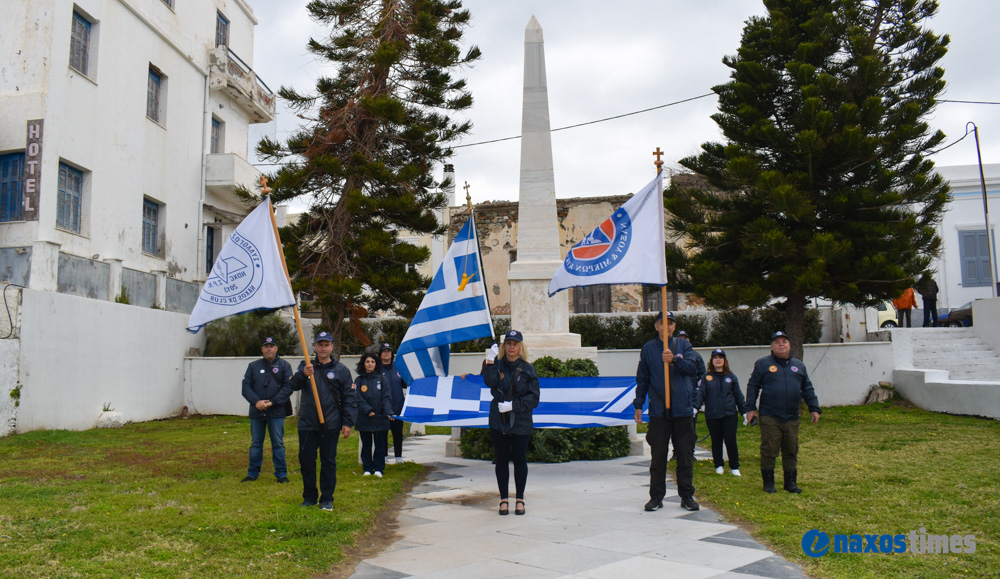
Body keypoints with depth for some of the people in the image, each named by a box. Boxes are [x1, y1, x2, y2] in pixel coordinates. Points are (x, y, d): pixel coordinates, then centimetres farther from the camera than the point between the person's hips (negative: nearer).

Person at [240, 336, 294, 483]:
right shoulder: (253, 366, 11)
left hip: (276, 412, -2)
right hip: (256, 412, 2)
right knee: (255, 443, 10)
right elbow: (246, 386, 3)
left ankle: (281, 473, 10)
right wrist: (256, 402, -13)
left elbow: (288, 387, -4)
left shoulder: (284, 366, 5)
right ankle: (253, 473, 20)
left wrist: (272, 402, -13)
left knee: (278, 444, 2)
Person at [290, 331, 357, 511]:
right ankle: (309, 497, 23)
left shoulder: (341, 370, 4)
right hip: (307, 424, 2)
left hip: (330, 425, -2)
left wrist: (347, 423, -4)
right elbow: (294, 385, -8)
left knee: (328, 462, 4)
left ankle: (327, 499, 16)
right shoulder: (305, 366, 8)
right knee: (306, 461, 7)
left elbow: (349, 398, 4)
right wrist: (303, 374, -29)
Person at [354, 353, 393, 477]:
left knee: (380, 444, 3)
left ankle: (378, 468, 12)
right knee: (366, 444, 8)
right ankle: (367, 468, 18)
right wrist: (368, 411, -16)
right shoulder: (359, 380, 5)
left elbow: (386, 397, 0)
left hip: (380, 418, 0)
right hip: (364, 419, 0)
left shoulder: (381, 379, 6)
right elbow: (358, 399, -3)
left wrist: (388, 411, -15)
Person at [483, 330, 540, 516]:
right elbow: (490, 382, -15)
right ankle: (503, 499, 19)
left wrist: (513, 405, -15)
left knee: (520, 460, 7)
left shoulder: (527, 369, -1)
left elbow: (533, 397, -4)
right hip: (498, 422, 1)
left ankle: (519, 499, 21)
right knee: (501, 460, 8)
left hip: (521, 423, -1)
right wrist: (490, 362, -24)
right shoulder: (498, 365, 4)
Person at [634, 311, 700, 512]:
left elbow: (692, 369, -6)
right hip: (658, 410, 0)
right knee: (658, 455, 3)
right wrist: (638, 405, 5)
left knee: (685, 454, 6)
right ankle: (656, 496, 13)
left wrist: (675, 360, -23)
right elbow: (642, 379, 10)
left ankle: (687, 495, 16)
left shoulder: (683, 345, 8)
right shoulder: (648, 348, 8)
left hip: (683, 409, 0)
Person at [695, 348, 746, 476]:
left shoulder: (731, 377, 9)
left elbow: (738, 396, 13)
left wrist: (744, 412, 10)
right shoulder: (706, 377, 5)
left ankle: (734, 467, 12)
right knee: (716, 441, 9)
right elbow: (700, 393, -3)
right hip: (712, 415, 0)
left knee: (731, 441, -2)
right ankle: (719, 466, 23)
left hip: (730, 414, 0)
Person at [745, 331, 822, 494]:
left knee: (791, 451, 10)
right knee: (769, 450, -1)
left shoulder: (799, 365, 14)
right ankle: (768, 482, 11)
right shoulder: (763, 364, 1)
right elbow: (752, 386, 1)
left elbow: (807, 389, 18)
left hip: (792, 418, 4)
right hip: (769, 418, -4)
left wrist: (814, 408, 11)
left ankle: (790, 482, 21)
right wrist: (751, 408, -4)